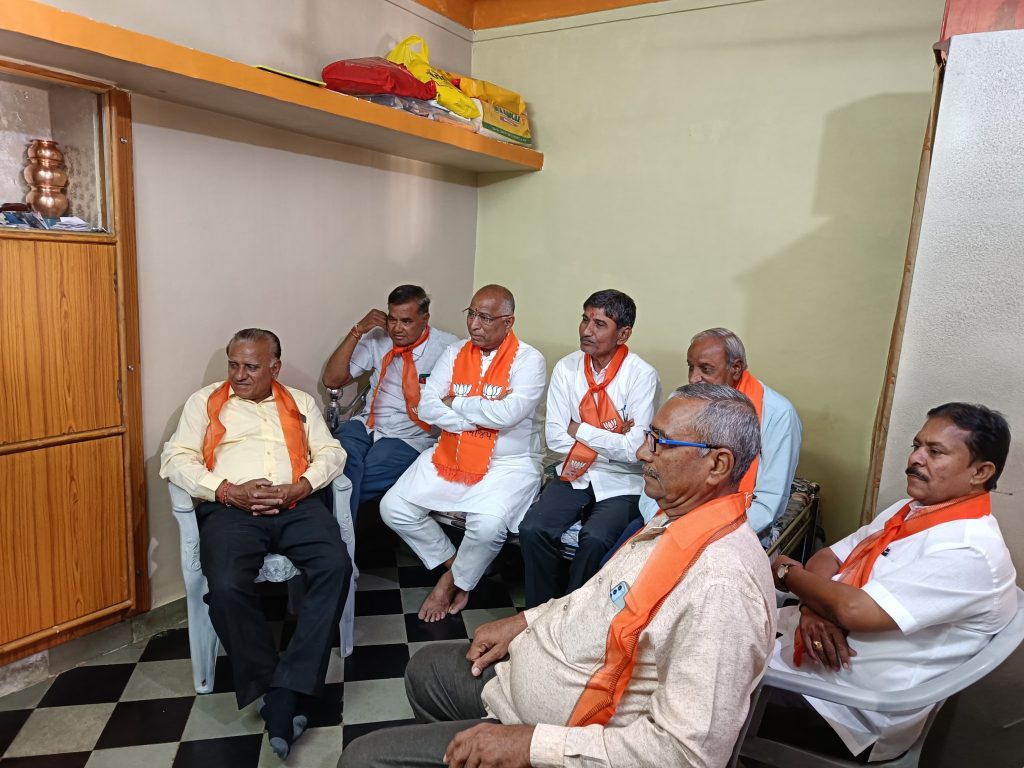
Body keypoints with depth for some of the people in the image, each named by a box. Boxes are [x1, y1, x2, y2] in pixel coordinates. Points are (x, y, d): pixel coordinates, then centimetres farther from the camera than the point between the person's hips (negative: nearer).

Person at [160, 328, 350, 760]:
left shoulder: (301, 402, 20)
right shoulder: (204, 401, 17)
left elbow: (331, 452, 11)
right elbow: (175, 459, 5)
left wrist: (298, 488, -9)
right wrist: (229, 491, -10)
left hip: (297, 505, 1)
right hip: (230, 508, -1)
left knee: (336, 567, -26)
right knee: (227, 586, -30)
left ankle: (286, 689, -20)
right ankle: (271, 690, -12)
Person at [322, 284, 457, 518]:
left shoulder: (446, 346, -2)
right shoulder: (378, 338, 8)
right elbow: (332, 380, 5)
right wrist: (357, 331, -2)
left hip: (410, 437, -3)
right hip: (367, 424, 3)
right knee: (340, 462, -30)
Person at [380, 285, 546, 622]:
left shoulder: (528, 360, -8)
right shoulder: (454, 353, 6)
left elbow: (508, 414, -23)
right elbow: (427, 408, -5)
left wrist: (456, 403, -11)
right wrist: (486, 412, -15)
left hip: (508, 463, -5)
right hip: (450, 455, 5)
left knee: (488, 525, -30)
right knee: (393, 508, -7)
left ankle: (455, 579, 4)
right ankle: (453, 561, 16)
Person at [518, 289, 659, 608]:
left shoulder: (642, 376, -12)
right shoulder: (566, 368, 0)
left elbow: (634, 450, -17)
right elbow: (554, 438, -4)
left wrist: (579, 430, -11)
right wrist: (611, 437, -10)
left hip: (620, 485, -3)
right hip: (574, 475, 4)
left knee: (595, 539, -29)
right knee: (532, 529, -19)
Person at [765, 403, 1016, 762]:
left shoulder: (970, 550, -21)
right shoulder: (910, 509, 7)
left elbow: (854, 610, -26)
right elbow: (827, 558, 9)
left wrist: (787, 573, -8)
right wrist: (814, 605, -13)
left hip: (845, 706, -7)